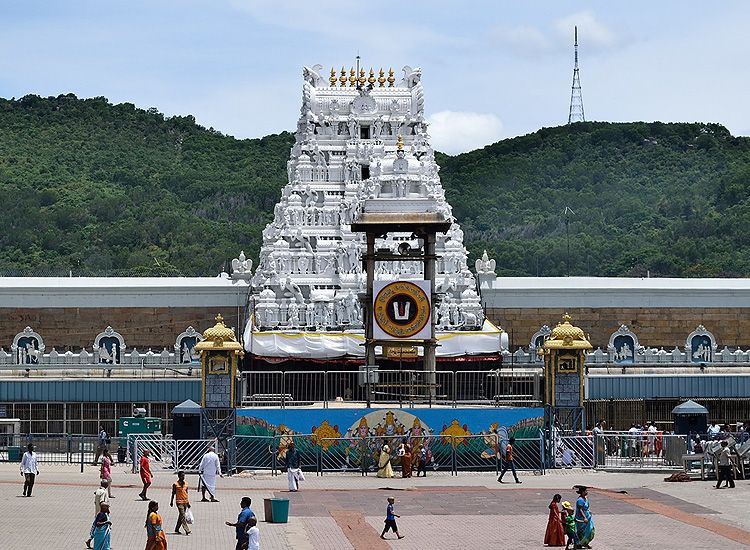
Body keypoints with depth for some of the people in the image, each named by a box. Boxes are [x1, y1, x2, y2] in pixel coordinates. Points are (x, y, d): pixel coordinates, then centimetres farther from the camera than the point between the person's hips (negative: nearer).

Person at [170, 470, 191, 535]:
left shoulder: (186, 484, 7)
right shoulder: (175, 484, -8)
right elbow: (173, 493, -1)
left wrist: (188, 503, 14)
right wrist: (171, 502, 2)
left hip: (185, 502, 6)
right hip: (179, 502, -6)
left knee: (181, 516, 12)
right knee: (182, 516, -10)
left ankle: (177, 529, 23)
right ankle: (187, 530, -15)